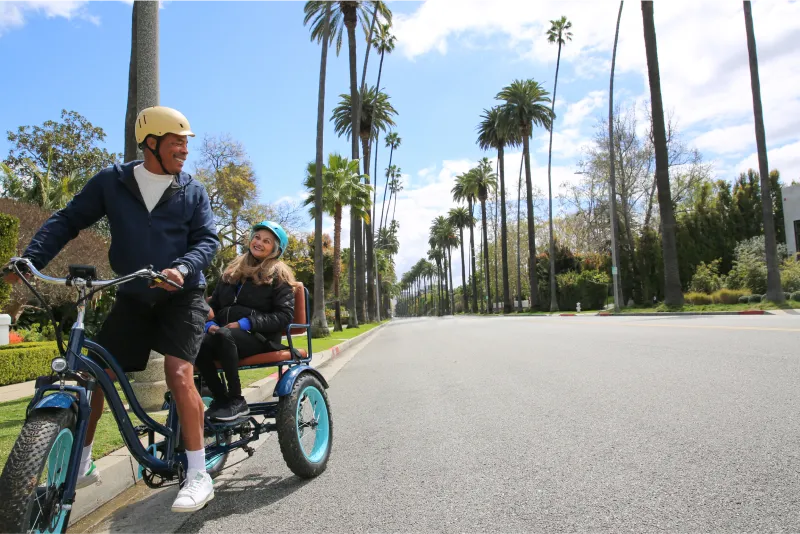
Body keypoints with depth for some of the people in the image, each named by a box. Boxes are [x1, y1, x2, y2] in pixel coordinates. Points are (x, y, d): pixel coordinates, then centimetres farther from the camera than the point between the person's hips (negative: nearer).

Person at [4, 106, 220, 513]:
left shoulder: (192, 191, 0)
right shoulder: (112, 182, 1)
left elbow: (208, 239, -7)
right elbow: (67, 220, 2)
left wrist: (182, 268, -27)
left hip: (181, 295, -2)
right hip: (132, 297, 3)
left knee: (179, 373, -18)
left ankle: (198, 475, -8)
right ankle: (81, 464, 25)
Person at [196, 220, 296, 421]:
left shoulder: (278, 275, 5)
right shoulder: (232, 270, 21)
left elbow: (285, 316, -5)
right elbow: (214, 303, 21)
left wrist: (245, 323, -15)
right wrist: (209, 323, -2)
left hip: (259, 337, -4)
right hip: (226, 332, 5)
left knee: (223, 335, -36)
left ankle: (236, 401, -23)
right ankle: (220, 398, -16)